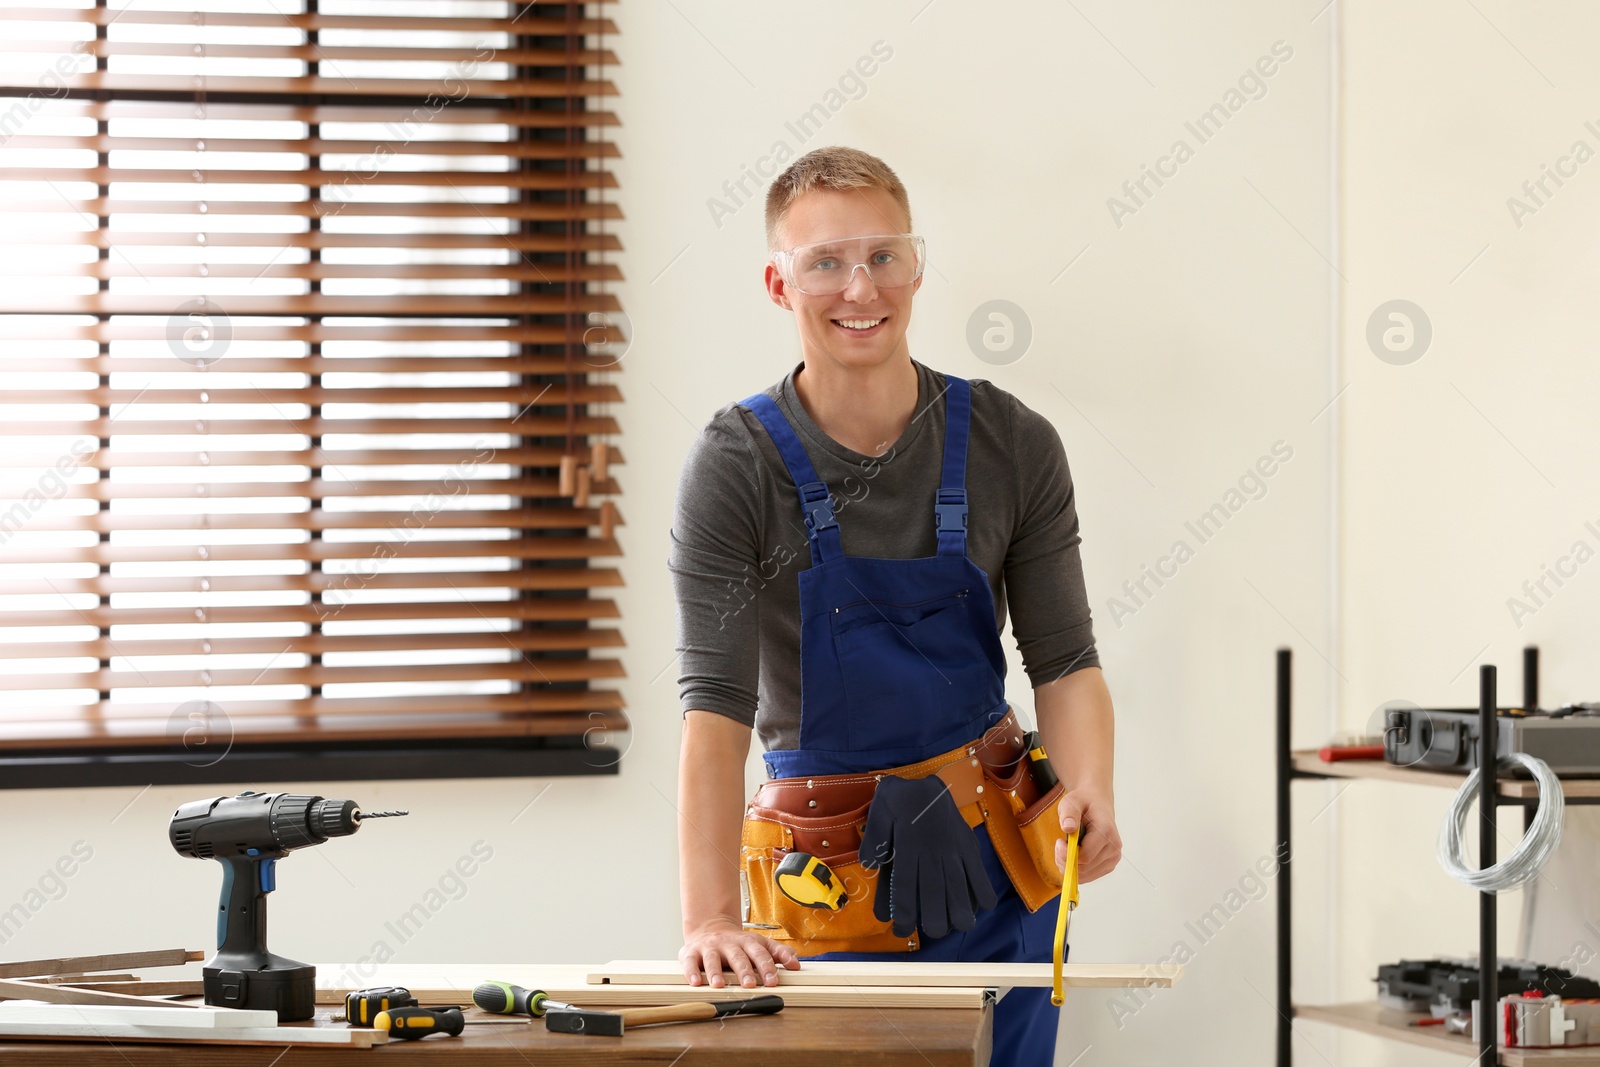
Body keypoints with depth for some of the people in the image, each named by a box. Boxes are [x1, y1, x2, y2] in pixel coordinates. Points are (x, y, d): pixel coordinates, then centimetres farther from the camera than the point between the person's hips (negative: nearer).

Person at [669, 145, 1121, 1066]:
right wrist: (711, 920, -29)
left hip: (994, 868, 2)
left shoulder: (1013, 447, -2)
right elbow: (717, 706, -19)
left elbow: (1064, 661, 1)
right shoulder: (736, 468, -11)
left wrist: (1090, 788, -21)